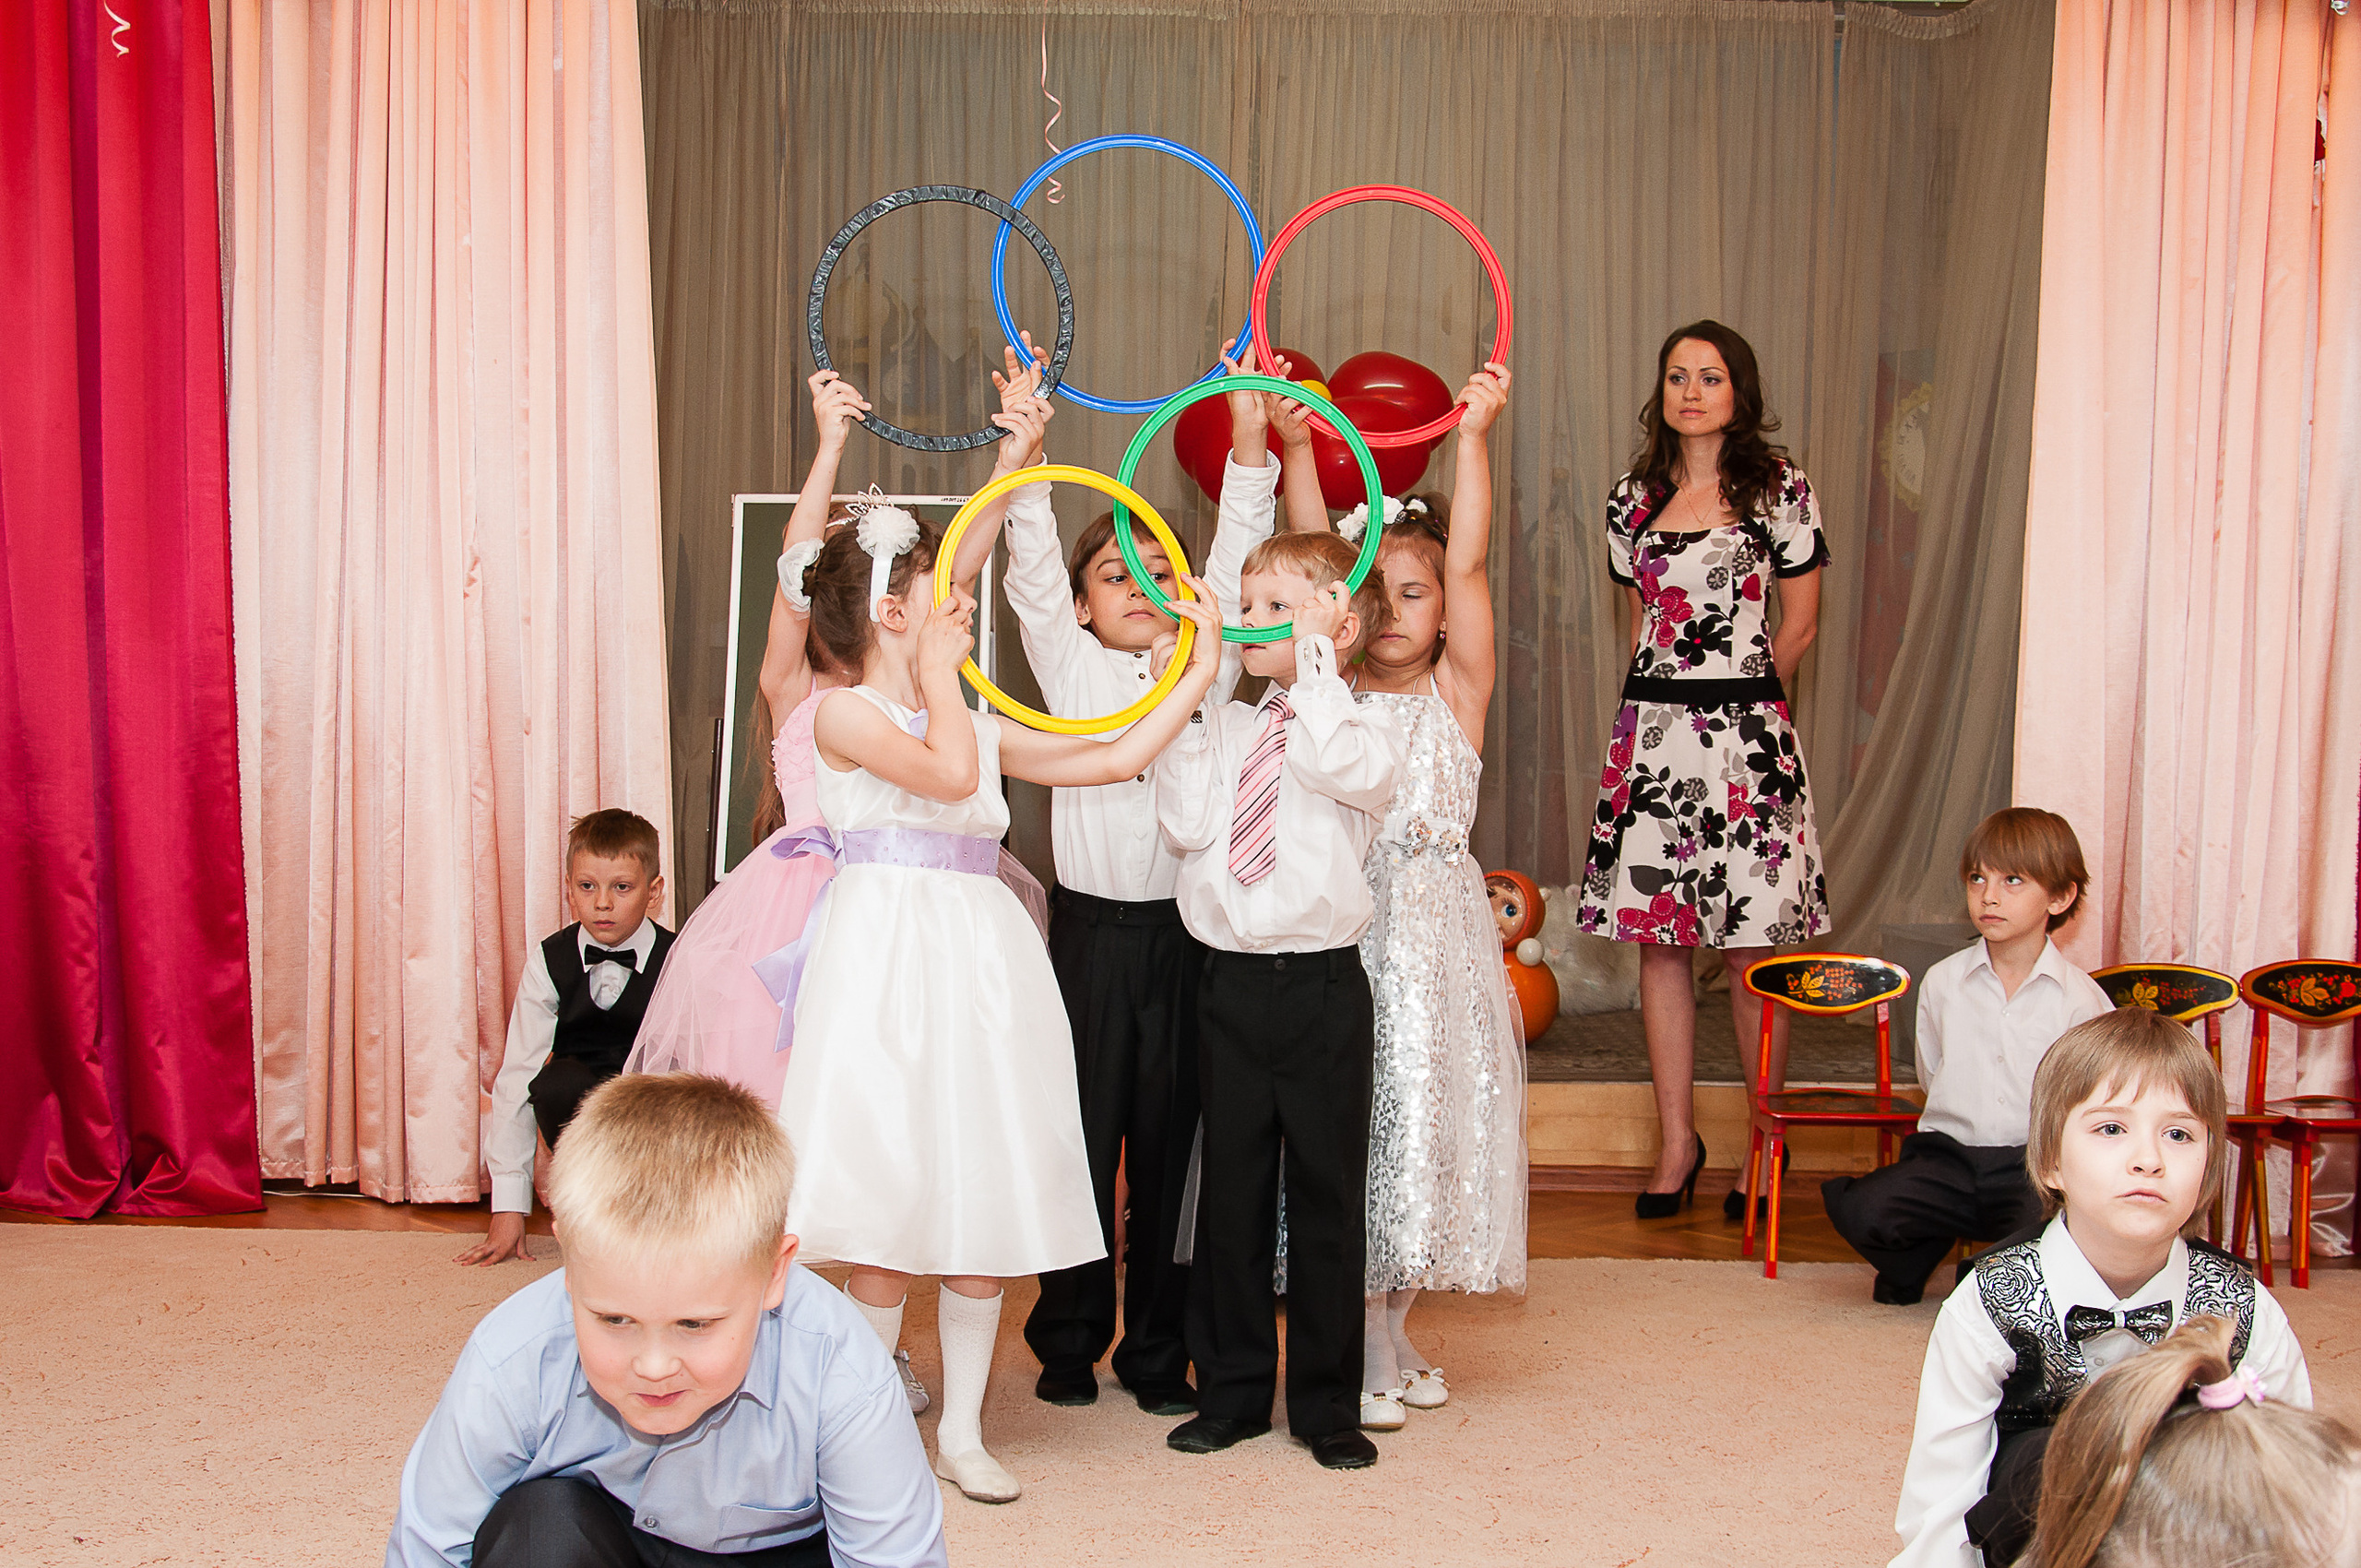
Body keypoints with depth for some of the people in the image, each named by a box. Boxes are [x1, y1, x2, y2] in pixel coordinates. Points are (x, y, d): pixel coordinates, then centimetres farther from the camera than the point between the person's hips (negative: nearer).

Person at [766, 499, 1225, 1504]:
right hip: (887, 959, -6)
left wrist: (1200, 671, 19)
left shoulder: (980, 726, 17)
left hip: (980, 965, 6)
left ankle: (961, 1431, 18)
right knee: (891, 1206, -4)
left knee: (985, 1205, 6)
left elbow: (1118, 755, 17)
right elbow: (949, 772, -19)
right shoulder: (846, 714, -2)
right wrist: (936, 670, -5)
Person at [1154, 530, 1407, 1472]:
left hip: (1322, 985, -3)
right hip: (1230, 981, 4)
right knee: (1230, 1190, 10)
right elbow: (1187, 821, -5)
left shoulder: (1365, 725, -1)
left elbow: (1350, 770, -24)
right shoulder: (1221, 728, 10)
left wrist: (1315, 664, -17)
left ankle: (1327, 1404, 18)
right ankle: (1232, 1392, 24)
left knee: (1327, 1195, 5)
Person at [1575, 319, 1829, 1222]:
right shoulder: (1633, 497, 12)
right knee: (1659, 941, 5)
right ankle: (1678, 1142, 15)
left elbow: (1799, 624, 6)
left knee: (1751, 947, -1)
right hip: (1651, 731, 3)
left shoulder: (1779, 489, 1)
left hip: (1745, 733, -3)